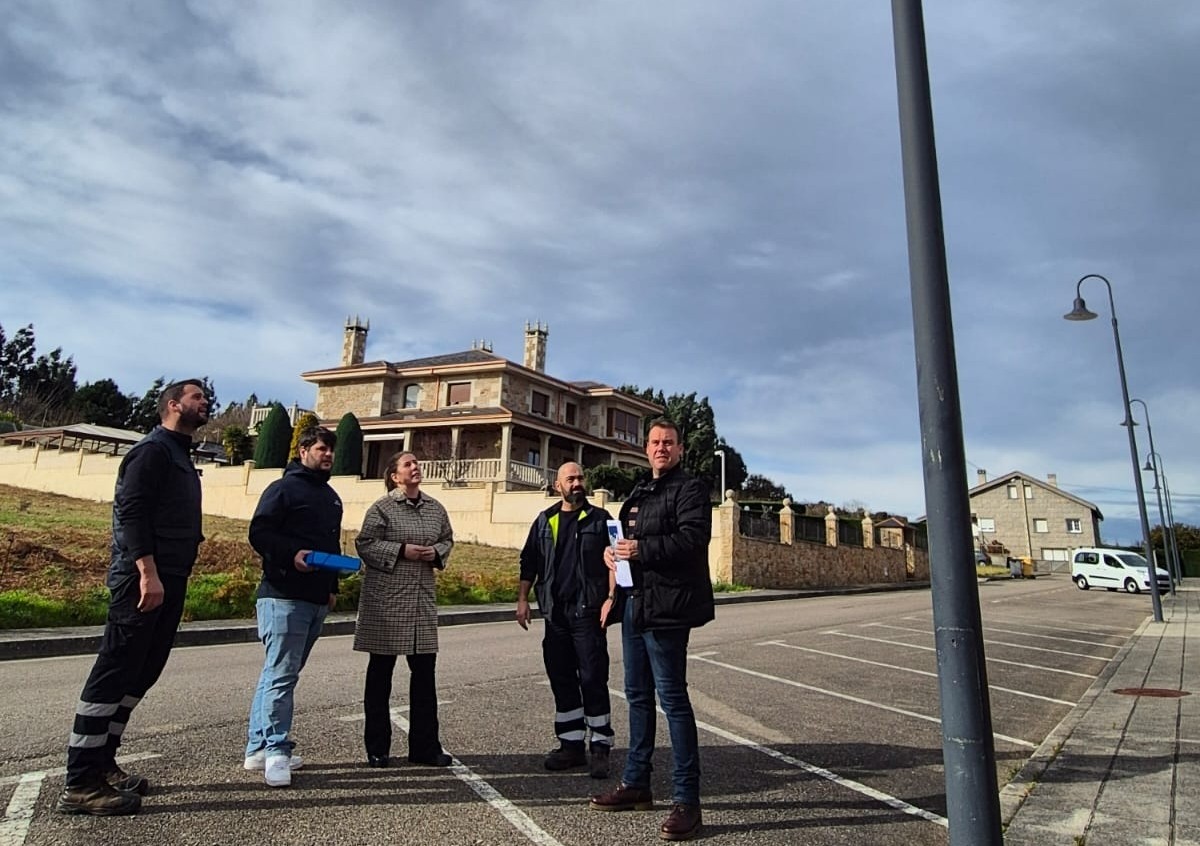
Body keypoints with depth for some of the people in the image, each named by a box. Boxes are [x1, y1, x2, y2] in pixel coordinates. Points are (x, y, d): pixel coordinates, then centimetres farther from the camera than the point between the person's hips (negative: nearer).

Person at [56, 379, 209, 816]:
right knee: (114, 675, -6)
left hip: (169, 582, 10)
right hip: (144, 581, -10)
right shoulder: (153, 449, -8)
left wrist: (171, 578, 19)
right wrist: (147, 572, -25)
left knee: (139, 676, 13)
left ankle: (101, 763, 23)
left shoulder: (180, 456, 22)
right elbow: (131, 511, -18)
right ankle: (80, 783, 0)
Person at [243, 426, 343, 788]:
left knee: (280, 673, 13)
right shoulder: (283, 489, -5)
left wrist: (333, 586, 19)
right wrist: (293, 554, -26)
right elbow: (259, 533, -12)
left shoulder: (331, 497, 19)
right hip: (284, 596, -8)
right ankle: (276, 751, -2)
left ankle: (258, 748, 21)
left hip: (317, 600, 8)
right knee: (281, 674, -8)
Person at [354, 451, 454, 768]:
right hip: (385, 600, -4)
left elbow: (447, 539, 18)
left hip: (422, 600, 5)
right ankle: (377, 748, 21)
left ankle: (425, 747, 19)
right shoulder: (382, 508, -6)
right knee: (380, 673, 7)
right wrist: (402, 551, -17)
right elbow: (365, 544, -8)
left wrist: (437, 552, -3)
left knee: (425, 673, 7)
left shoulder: (435, 508, 9)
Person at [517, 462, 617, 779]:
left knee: (593, 679, -3)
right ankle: (571, 745, 21)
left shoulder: (600, 519, 2)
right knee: (561, 680, 10)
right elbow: (529, 563, 14)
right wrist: (522, 599, 7)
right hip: (554, 612, 4)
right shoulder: (545, 521, 13)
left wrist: (611, 598, -14)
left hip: (587, 611, -4)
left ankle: (601, 748, 7)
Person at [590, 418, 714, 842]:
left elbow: (693, 537, -21)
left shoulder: (690, 489, -6)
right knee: (638, 695, 16)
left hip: (666, 608, -9)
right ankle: (635, 783, 30)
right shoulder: (639, 492, 20)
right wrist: (612, 550, 4)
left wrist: (642, 549, -26)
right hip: (635, 603, 9)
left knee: (672, 697, -5)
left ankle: (686, 799, 5)